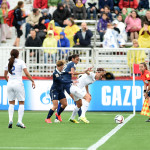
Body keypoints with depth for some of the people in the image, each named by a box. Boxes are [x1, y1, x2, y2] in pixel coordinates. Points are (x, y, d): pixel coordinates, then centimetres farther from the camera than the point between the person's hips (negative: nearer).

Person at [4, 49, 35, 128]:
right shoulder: (21, 62, -4)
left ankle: (10, 120, -5)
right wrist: (32, 81, 0)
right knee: (21, 103, 5)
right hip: (18, 83, -4)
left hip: (10, 84, 4)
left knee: (11, 103, 12)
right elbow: (27, 74, -10)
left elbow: (5, 75, 17)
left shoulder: (8, 62, 8)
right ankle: (19, 121, -6)